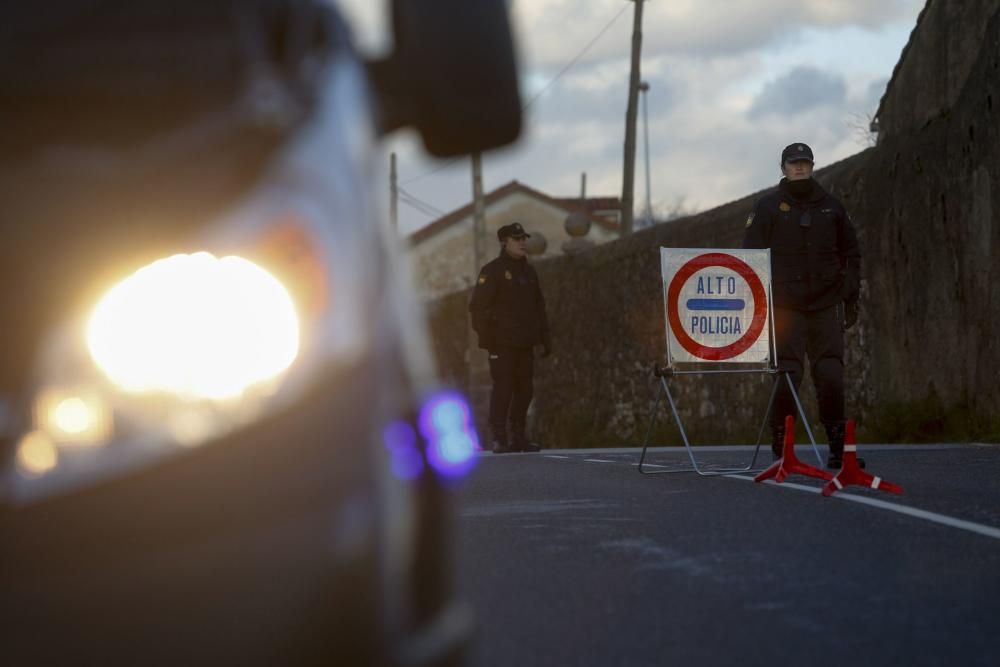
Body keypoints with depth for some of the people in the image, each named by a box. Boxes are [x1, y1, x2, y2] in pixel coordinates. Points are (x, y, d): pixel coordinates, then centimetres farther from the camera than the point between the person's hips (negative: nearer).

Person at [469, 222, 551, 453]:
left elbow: (539, 308, 23)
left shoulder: (529, 272, 17)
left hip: (524, 343, 7)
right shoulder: (492, 271, -5)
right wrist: (485, 336, -16)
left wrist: (545, 338, 18)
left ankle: (518, 438, 14)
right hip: (502, 342, -7)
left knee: (524, 389, 7)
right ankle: (499, 439, -7)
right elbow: (477, 306, -10)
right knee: (503, 388, -9)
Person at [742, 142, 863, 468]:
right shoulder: (767, 207, 3)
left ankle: (838, 447, 3)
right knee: (788, 375, -7)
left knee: (831, 375, -4)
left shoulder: (831, 206, 11)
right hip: (785, 305, -2)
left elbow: (851, 254, 17)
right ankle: (781, 447, 2)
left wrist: (851, 296, 9)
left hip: (826, 306, 2)